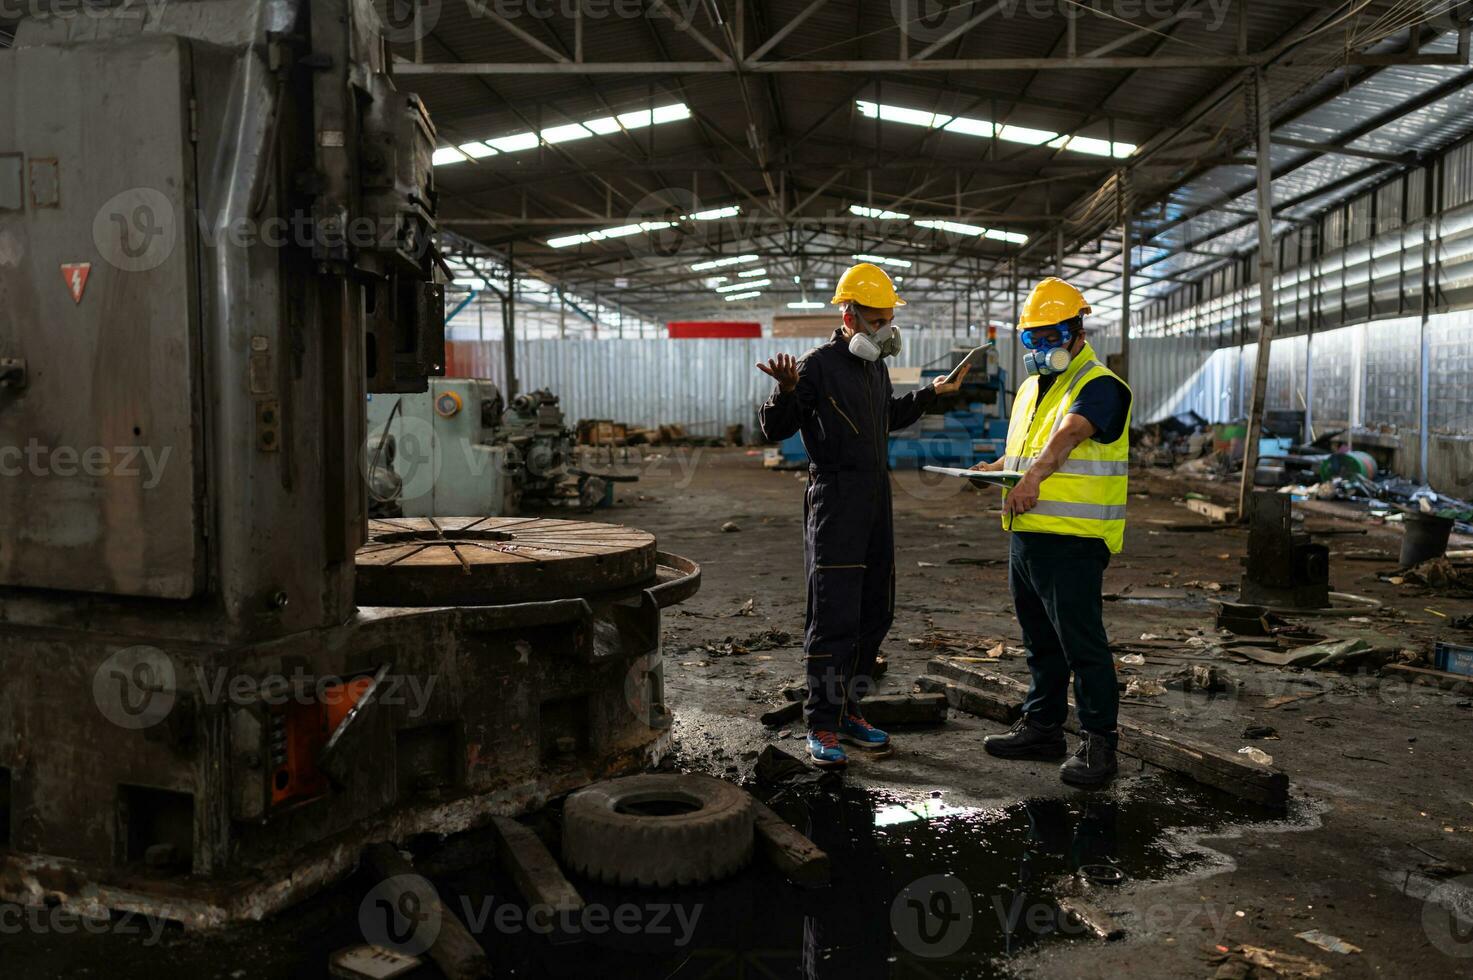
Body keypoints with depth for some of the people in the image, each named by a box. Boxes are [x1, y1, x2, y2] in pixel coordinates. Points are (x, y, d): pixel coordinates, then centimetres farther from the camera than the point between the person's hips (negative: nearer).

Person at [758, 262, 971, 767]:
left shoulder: (876, 366, 16)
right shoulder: (818, 365, -10)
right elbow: (775, 429, -14)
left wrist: (929, 393, 31)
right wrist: (786, 391, -31)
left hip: (876, 501, 9)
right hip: (834, 503, -9)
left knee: (874, 613, 11)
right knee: (834, 617, -10)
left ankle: (848, 709, 24)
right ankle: (822, 727, 0)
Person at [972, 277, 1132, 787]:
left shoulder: (1100, 386, -11)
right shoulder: (1030, 389, 18)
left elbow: (1069, 433, -30)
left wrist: (1035, 474, -45)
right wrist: (996, 468, 4)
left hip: (1073, 540, -9)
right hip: (1026, 536, 9)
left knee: (1082, 643, -4)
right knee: (1040, 640, 17)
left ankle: (1098, 741, 6)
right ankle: (1042, 727, 29)